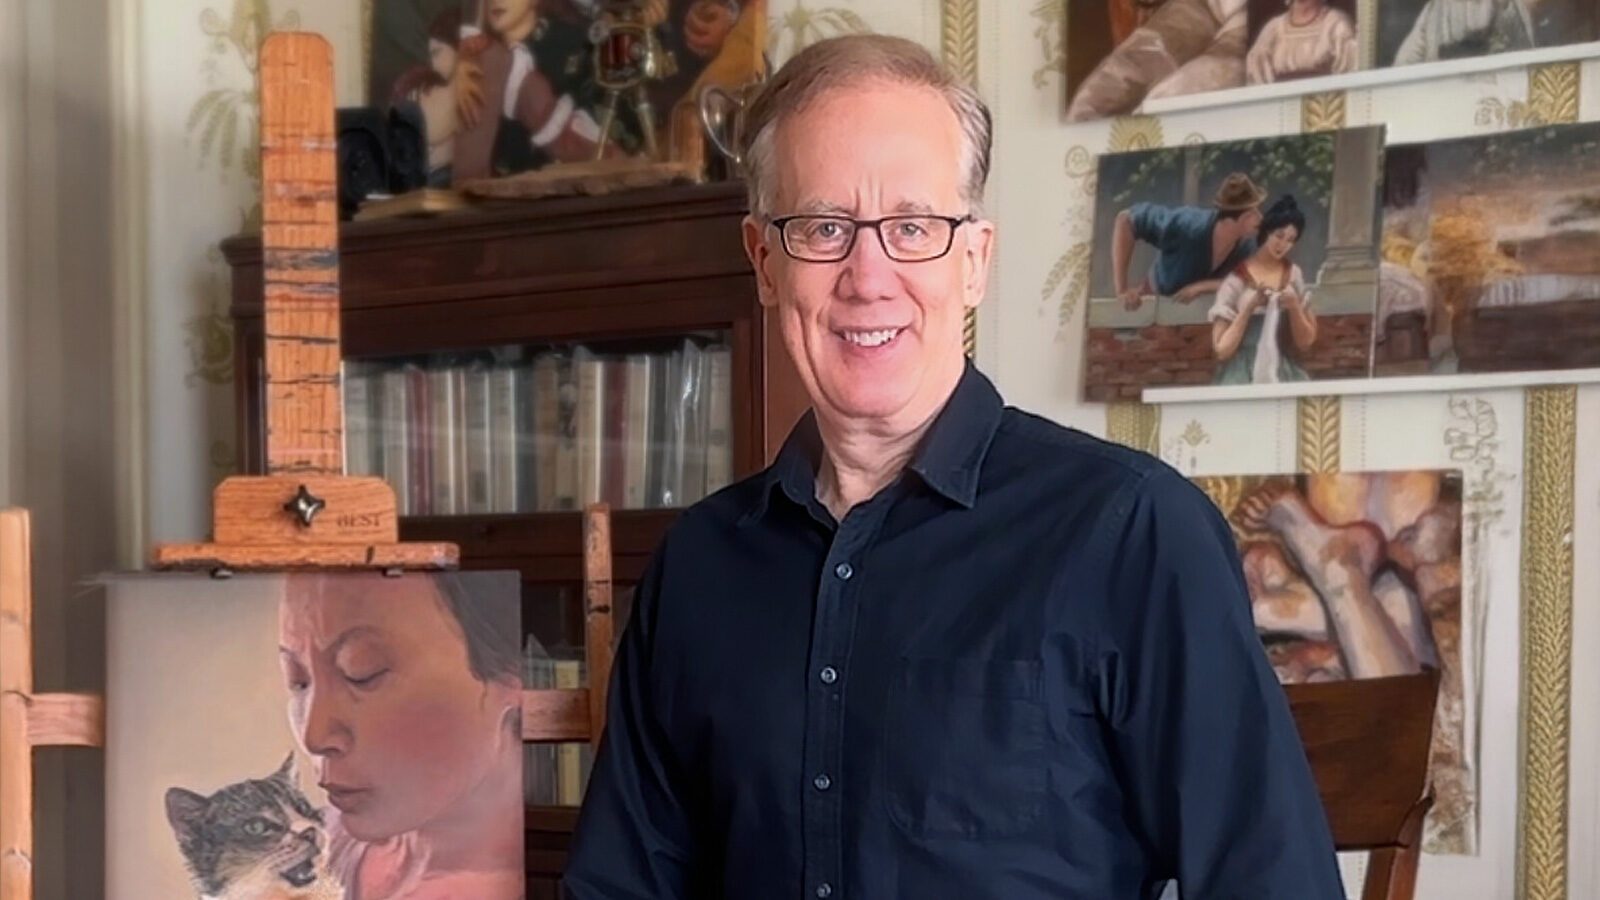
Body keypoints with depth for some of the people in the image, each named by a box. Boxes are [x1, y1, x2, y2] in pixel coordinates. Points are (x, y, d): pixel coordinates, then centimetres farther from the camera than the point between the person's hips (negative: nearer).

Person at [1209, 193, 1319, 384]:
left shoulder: (1294, 275, 7)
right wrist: (1250, 306, -14)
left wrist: (1294, 307, -7)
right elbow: (1221, 350, -8)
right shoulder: (1237, 279, -5)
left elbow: (1305, 343, 9)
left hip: (1282, 373, 3)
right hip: (1242, 376, -3)